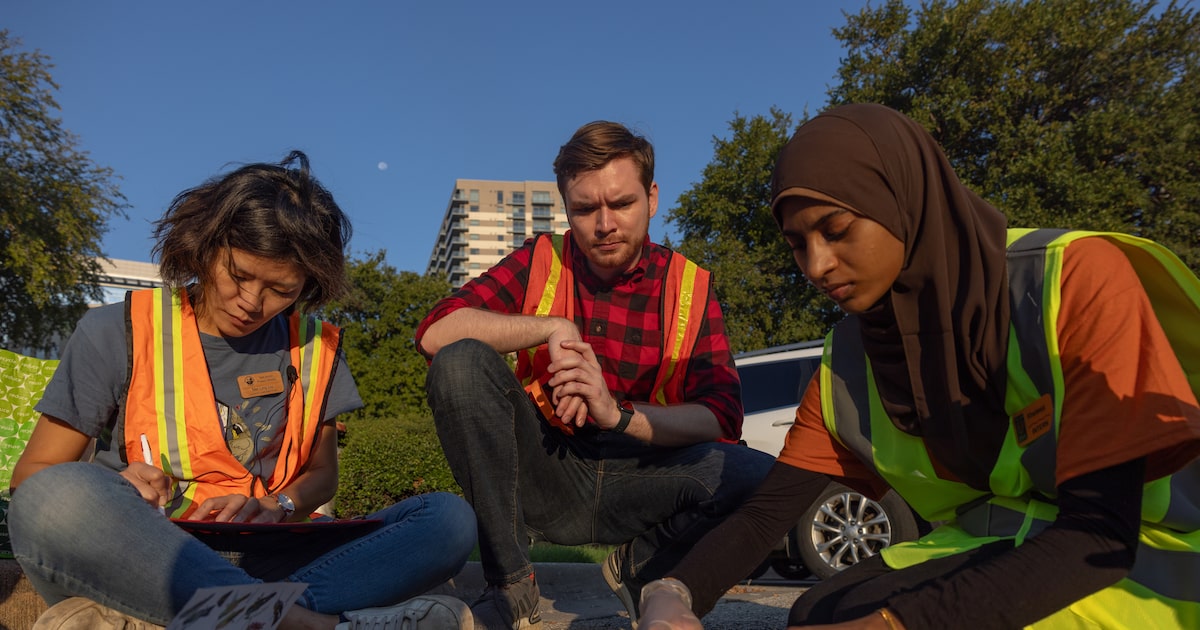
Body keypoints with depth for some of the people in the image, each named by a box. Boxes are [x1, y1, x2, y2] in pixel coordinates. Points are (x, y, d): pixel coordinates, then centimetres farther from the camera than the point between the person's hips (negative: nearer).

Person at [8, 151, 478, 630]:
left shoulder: (314, 348, 8)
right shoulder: (119, 332, 1)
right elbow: (32, 478, 4)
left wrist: (277, 506, -6)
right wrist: (115, 493, -18)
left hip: (260, 566, 2)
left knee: (447, 518, -18)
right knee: (57, 497, -36)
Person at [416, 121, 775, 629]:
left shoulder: (689, 287, 0)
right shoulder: (539, 263, 0)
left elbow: (721, 418, -12)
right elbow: (435, 333, -13)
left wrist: (618, 414, -27)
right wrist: (551, 327, -22)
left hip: (634, 483, 0)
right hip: (544, 473, 0)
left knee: (757, 475, -26)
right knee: (460, 363, -24)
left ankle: (637, 567, 5)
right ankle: (510, 586, -14)